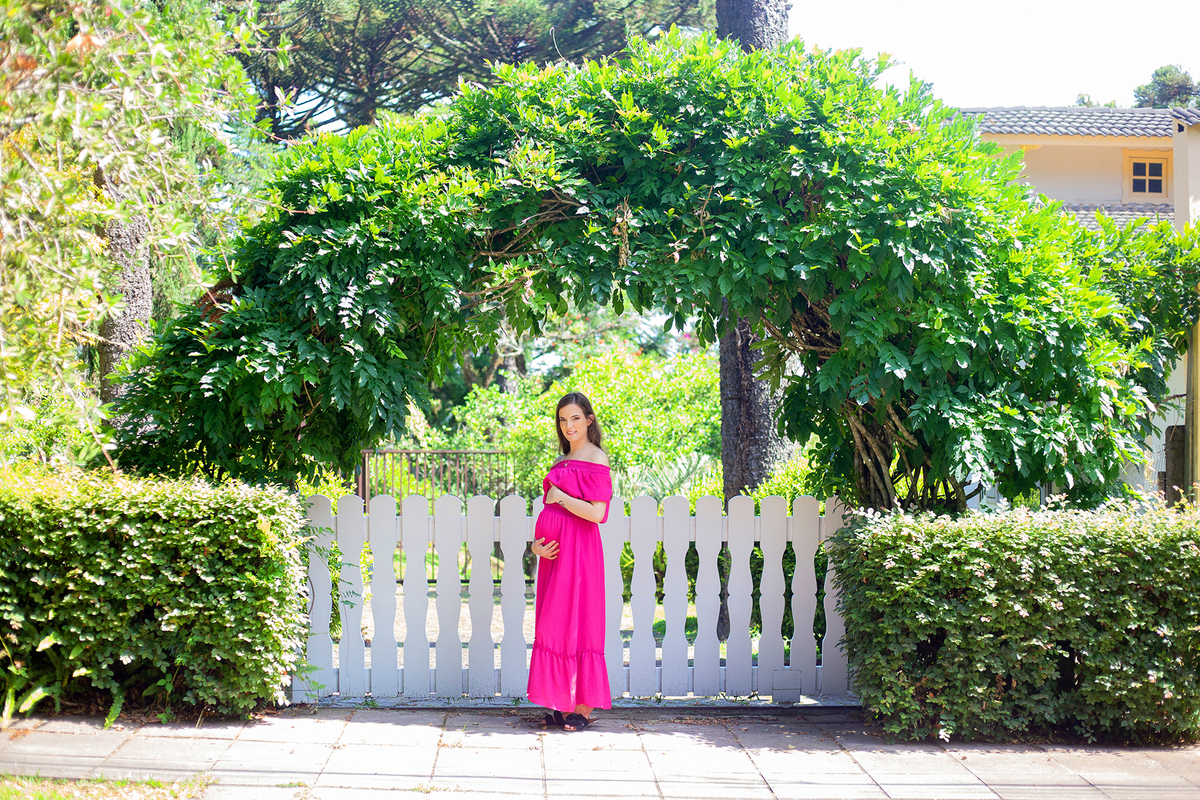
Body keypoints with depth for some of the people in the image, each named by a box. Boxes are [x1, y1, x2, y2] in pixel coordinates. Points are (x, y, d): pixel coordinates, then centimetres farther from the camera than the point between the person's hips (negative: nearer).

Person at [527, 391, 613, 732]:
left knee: (577, 621, -6)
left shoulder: (595, 459, -7)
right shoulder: (562, 461, 18)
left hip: (579, 550, -8)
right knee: (554, 624, 7)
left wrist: (560, 496, -10)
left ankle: (584, 708, 1)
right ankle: (563, 705, 13)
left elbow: (597, 513, -17)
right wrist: (537, 543, 1)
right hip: (554, 550, 8)